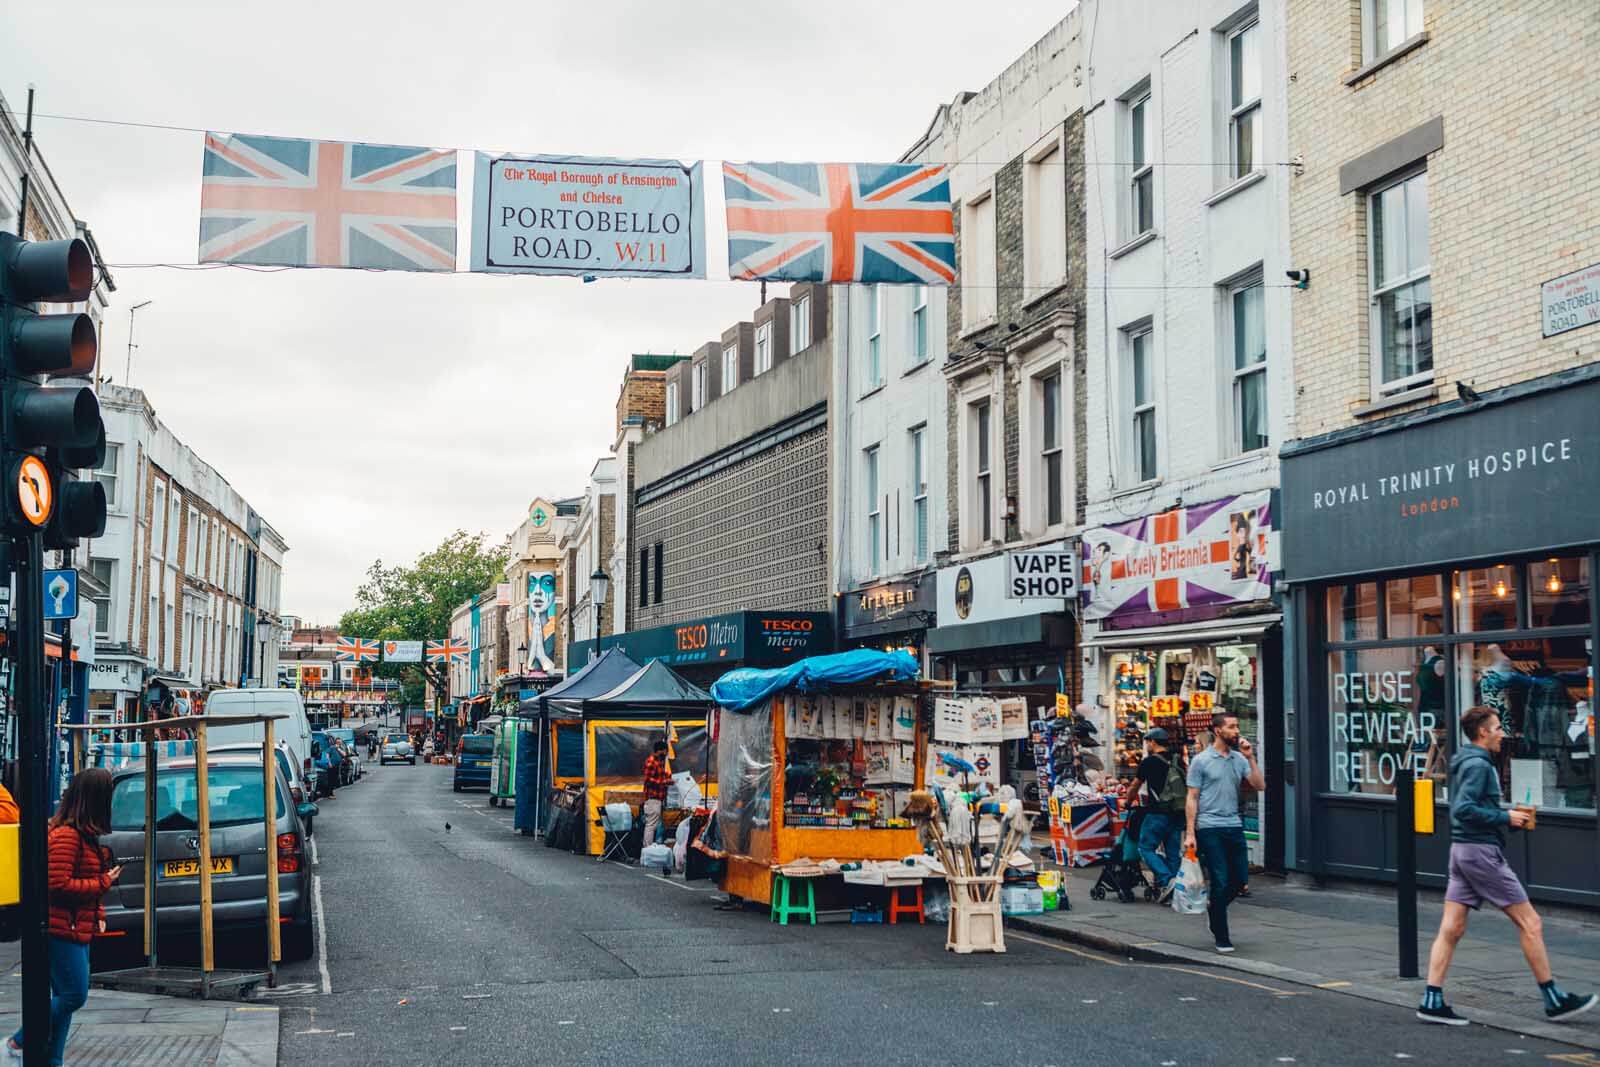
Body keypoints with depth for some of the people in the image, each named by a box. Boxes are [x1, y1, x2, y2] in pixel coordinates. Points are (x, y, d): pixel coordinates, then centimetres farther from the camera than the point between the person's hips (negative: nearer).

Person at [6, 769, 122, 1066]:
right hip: (62, 929, -10)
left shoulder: (84, 834, 13)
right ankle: (19, 1042, 7)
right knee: (74, 995, -6)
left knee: (66, 996, 11)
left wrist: (98, 915, 10)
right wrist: (104, 884, -14)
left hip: (78, 929, 10)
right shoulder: (66, 835, -18)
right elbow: (59, 885, -22)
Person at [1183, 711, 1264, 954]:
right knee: (1220, 881, -4)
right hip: (1210, 827, -5)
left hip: (1234, 825, 5)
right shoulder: (1201, 761, -3)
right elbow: (1192, 798, -3)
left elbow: (1260, 785, 1)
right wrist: (1190, 833, -9)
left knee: (1240, 876, 6)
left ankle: (1214, 908, 34)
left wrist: (1251, 758, -7)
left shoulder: (1240, 759, 10)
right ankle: (1221, 938, 5)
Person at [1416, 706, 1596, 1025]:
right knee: (1530, 923, 0)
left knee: (1451, 928, 4)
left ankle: (1432, 1001, 0)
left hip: (1463, 851, 10)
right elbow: (1463, 809, -23)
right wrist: (1505, 817, -15)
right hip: (1481, 851, -10)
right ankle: (1555, 1001, 7)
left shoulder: (1467, 763, 17)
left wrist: (1509, 816, 11)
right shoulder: (1478, 764, -14)